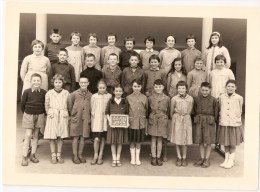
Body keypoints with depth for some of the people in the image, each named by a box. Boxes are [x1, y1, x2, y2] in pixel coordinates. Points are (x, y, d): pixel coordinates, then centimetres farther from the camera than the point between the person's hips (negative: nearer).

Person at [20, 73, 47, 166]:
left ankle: (33, 155, 20)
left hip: (39, 115, 2)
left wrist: (43, 114, 4)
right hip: (28, 115, -2)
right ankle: (24, 157, 2)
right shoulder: (27, 92, -9)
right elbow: (22, 104, 0)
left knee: (35, 135, 10)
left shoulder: (43, 92, -5)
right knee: (28, 135, -5)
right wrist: (26, 113, 6)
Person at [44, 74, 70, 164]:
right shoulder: (49, 93, 3)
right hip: (52, 116, -1)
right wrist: (49, 113, -4)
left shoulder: (66, 93, 5)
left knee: (61, 136, 6)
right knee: (52, 137, 1)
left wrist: (66, 113, -2)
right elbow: (46, 105, 9)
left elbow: (69, 105, 12)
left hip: (63, 116, 1)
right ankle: (53, 155, 14)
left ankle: (59, 155, 18)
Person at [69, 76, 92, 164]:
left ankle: (80, 155, 20)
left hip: (86, 119, 2)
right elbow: (70, 106, 9)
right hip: (76, 119, -1)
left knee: (83, 137, 7)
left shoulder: (90, 95, 3)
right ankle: (75, 156, 12)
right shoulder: (74, 94, 0)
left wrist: (89, 117, 7)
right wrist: (73, 115, 11)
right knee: (75, 137, 2)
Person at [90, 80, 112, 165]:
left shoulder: (109, 96, 1)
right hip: (96, 120, -1)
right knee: (96, 138, -7)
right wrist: (93, 115, 0)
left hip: (105, 120, 1)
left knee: (103, 138, 8)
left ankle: (100, 156, 20)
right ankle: (95, 156, 11)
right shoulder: (94, 96, 0)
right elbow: (92, 109, 7)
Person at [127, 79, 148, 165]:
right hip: (132, 122, -1)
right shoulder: (128, 97, -1)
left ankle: (137, 158, 21)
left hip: (141, 122, 1)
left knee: (139, 141, 9)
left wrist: (145, 117, 2)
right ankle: (133, 158, 18)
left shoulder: (144, 97, 3)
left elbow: (147, 109, 7)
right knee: (132, 141, 6)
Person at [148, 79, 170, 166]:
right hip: (153, 120, 0)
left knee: (160, 139, 7)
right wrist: (149, 118, 7)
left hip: (163, 121, 0)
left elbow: (168, 111, 6)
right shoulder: (150, 98, 0)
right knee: (153, 139, 5)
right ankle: (153, 157, 16)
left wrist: (166, 119, 4)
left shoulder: (167, 98, -1)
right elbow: (148, 110, 8)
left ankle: (158, 157, 18)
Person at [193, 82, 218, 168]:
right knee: (200, 142, 9)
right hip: (199, 122, 3)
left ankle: (207, 160, 16)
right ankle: (202, 158, 22)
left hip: (209, 122, -2)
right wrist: (196, 119, 6)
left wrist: (213, 121, -1)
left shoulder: (213, 100, -3)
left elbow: (216, 112, 3)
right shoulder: (197, 99, 3)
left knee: (207, 143, 3)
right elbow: (194, 111, 13)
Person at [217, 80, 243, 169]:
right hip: (223, 123, 2)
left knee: (233, 144, 8)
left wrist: (237, 118, 8)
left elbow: (240, 111, 8)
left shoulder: (239, 98, -3)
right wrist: (221, 117, 8)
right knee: (225, 143, 11)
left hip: (235, 123, -2)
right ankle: (226, 159, 25)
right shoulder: (221, 97, 3)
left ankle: (231, 160, 21)